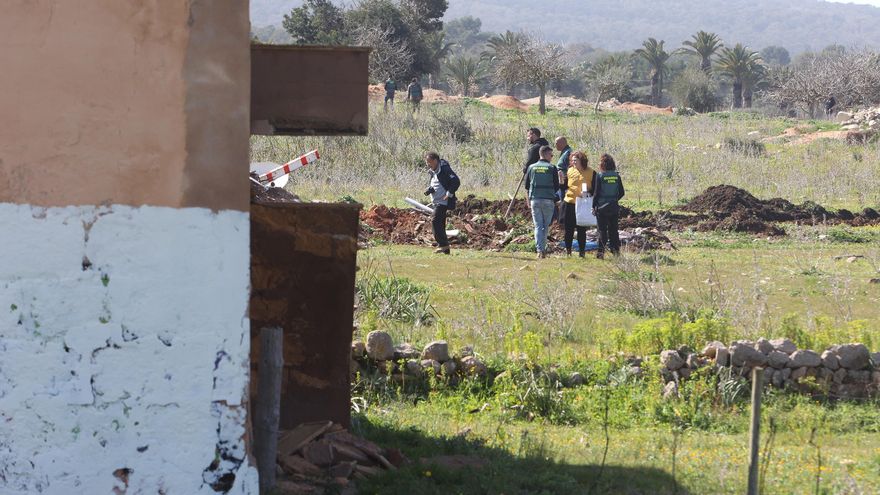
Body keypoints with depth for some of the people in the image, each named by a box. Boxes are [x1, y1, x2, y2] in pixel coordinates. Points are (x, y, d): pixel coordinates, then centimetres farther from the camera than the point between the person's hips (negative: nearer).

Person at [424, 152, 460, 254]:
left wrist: (449, 194, -21)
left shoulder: (444, 169, -16)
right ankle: (445, 249, 15)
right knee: (440, 224, 11)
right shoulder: (434, 171, 13)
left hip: (443, 201, -10)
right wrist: (430, 189, 4)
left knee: (435, 221, -17)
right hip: (437, 202, 10)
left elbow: (456, 182, -21)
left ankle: (443, 244, -15)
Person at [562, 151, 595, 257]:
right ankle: (567, 249, 12)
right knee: (569, 228, 4)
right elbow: (564, 186, 12)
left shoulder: (591, 173, -2)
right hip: (569, 203, 2)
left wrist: (589, 193, -18)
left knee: (582, 229, 3)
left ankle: (581, 251, 9)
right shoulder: (570, 171, 6)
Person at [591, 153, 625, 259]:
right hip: (614, 207, 4)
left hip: (601, 207, -4)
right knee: (613, 230, 11)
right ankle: (616, 250, 12)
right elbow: (621, 192, 4)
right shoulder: (616, 176, 1)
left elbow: (596, 192, -10)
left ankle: (601, 252, -1)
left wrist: (593, 206, -1)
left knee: (602, 230, 1)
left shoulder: (599, 176, -10)